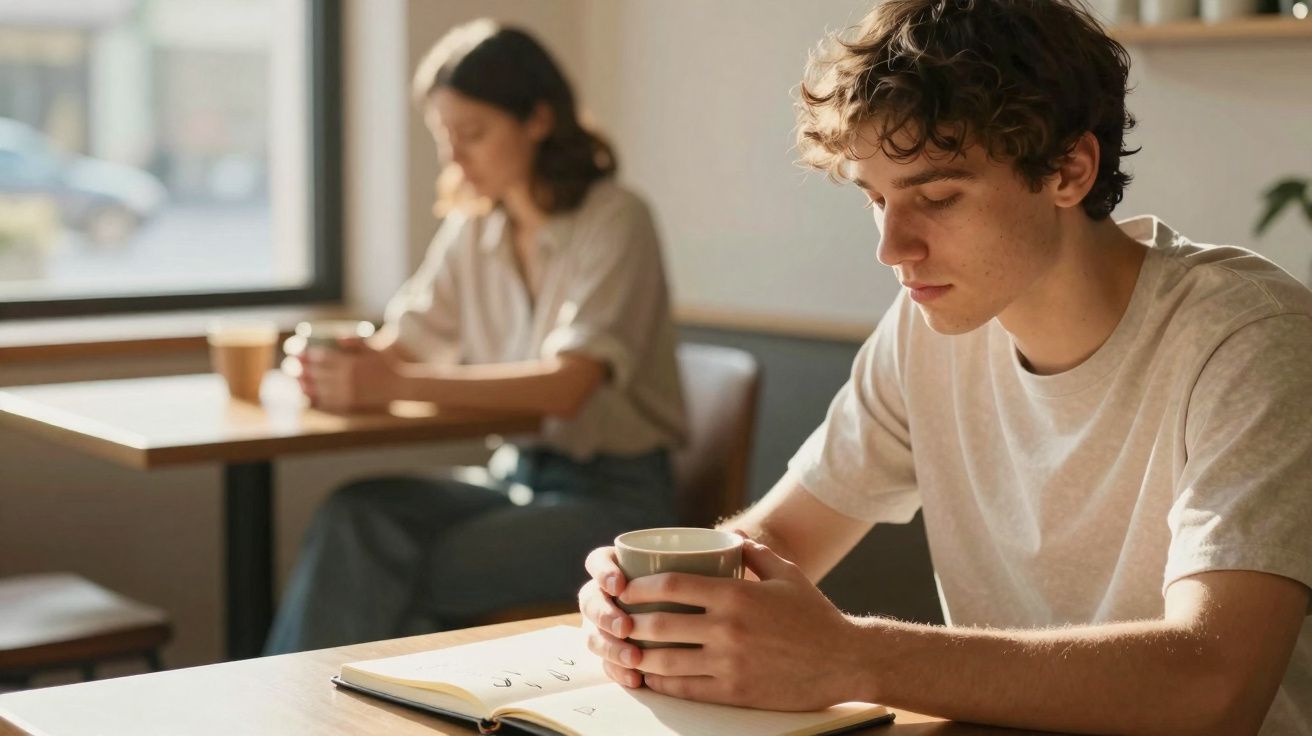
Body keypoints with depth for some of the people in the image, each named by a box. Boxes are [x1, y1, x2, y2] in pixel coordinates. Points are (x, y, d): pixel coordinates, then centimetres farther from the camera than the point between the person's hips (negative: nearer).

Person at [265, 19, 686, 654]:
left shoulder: (614, 221, -12)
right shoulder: (471, 228, 10)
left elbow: (567, 385, -24)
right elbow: (402, 343, 5)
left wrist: (400, 383, -33)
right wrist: (343, 364, -20)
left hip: (613, 495, -6)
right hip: (516, 475, 6)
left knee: (393, 576, -26)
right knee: (353, 516, -22)